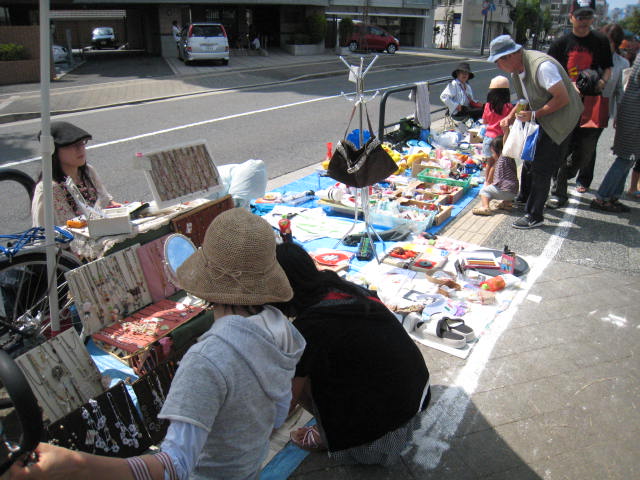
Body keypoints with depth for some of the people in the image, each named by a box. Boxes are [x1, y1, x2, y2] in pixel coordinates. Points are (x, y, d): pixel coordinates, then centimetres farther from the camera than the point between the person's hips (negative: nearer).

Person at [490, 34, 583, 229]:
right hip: (541, 120, 9)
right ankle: (524, 198, 40)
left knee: (541, 168, -8)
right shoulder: (517, 68, 1)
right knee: (529, 158, 19)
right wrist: (511, 116, 0)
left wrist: (534, 115, -26)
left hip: (561, 118, -9)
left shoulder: (542, 66, -28)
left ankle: (534, 216, 2)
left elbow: (563, 98, -27)